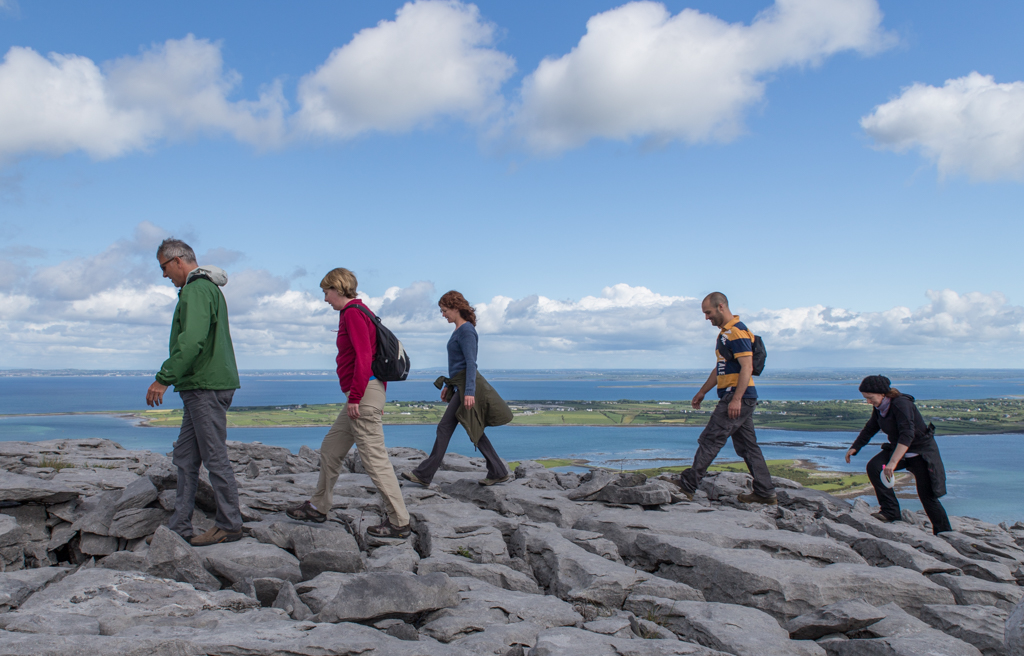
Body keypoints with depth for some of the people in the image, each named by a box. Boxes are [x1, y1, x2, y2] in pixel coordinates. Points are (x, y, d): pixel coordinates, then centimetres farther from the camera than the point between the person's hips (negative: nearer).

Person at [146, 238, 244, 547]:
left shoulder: (197, 290, -13)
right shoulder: (209, 289, 21)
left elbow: (192, 342, -25)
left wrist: (164, 378, -24)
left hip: (206, 388, -11)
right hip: (201, 387, 11)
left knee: (215, 457, -4)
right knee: (185, 457, 12)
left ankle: (230, 525, 4)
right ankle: (178, 527, 17)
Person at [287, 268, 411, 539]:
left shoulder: (352, 313, -11)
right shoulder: (361, 312, 20)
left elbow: (364, 356, -22)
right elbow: (376, 356, 22)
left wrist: (355, 396, -21)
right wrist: (378, 398, 23)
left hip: (363, 395, -11)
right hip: (360, 398, 11)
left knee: (374, 457, -8)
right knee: (331, 448, 19)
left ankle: (399, 522, -3)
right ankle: (319, 507, 31)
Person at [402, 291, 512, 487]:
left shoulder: (466, 330, -13)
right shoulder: (458, 330, 16)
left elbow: (471, 363, -19)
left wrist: (469, 391, -25)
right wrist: (448, 385, 25)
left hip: (467, 386, -10)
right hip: (460, 386, 10)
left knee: (445, 428, -6)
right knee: (475, 431, 10)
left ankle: (424, 474, -1)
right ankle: (498, 472, 13)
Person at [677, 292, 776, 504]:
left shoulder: (737, 332, -14)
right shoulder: (725, 333, 19)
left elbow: (747, 368, -22)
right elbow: (720, 369, 27)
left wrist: (736, 399, -28)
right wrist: (702, 392, 28)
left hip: (739, 397, -10)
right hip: (741, 399, 10)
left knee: (709, 441, -8)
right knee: (747, 446, 12)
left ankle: (687, 486, -4)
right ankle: (765, 493, 16)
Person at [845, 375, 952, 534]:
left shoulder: (901, 404, -28)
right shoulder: (879, 407, -3)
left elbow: (907, 435, -38)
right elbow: (870, 428, 15)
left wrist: (893, 462, -47)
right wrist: (855, 447, 12)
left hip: (922, 451, -7)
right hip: (899, 449, 7)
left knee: (927, 496, -6)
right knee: (873, 466, -18)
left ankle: (945, 533, 13)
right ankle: (890, 511, -14)